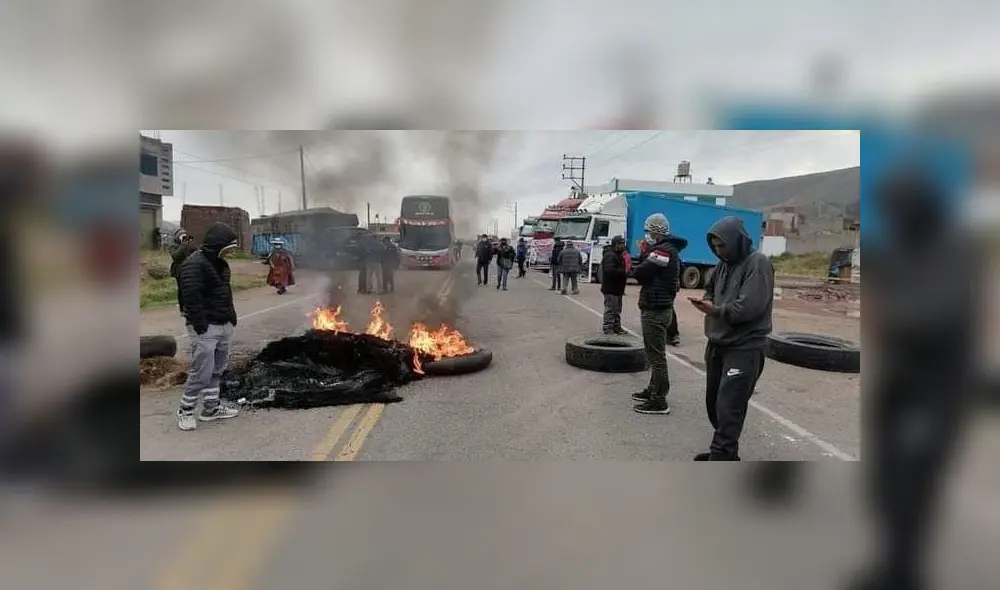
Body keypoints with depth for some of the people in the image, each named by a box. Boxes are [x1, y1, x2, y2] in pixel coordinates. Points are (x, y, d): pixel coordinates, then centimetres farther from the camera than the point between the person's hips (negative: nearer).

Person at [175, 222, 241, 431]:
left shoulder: (219, 263, 15)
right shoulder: (194, 264, -16)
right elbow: (191, 297, -22)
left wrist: (231, 317, 16)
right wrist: (200, 325, -22)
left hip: (224, 326, 9)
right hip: (206, 328, -9)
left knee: (217, 369, 15)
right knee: (201, 372, -6)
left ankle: (211, 407, 26)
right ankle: (185, 411, 10)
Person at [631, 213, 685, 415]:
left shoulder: (663, 251, -18)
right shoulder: (669, 250, 16)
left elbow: (639, 273, -21)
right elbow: (651, 273, 15)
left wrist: (645, 256, -1)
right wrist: (647, 254, 0)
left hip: (655, 310, -11)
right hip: (659, 308, 11)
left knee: (656, 355, -7)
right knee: (655, 353, 19)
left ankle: (659, 401, -2)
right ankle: (654, 390, 31)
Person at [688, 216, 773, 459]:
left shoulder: (758, 263, -14)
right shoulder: (724, 264, 11)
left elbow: (750, 307, -24)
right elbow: (711, 289, 24)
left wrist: (716, 310, -15)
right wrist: (707, 301, 2)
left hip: (744, 349, -9)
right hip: (718, 344, 9)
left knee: (728, 409, -10)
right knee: (714, 402, 17)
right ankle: (725, 453, 32)